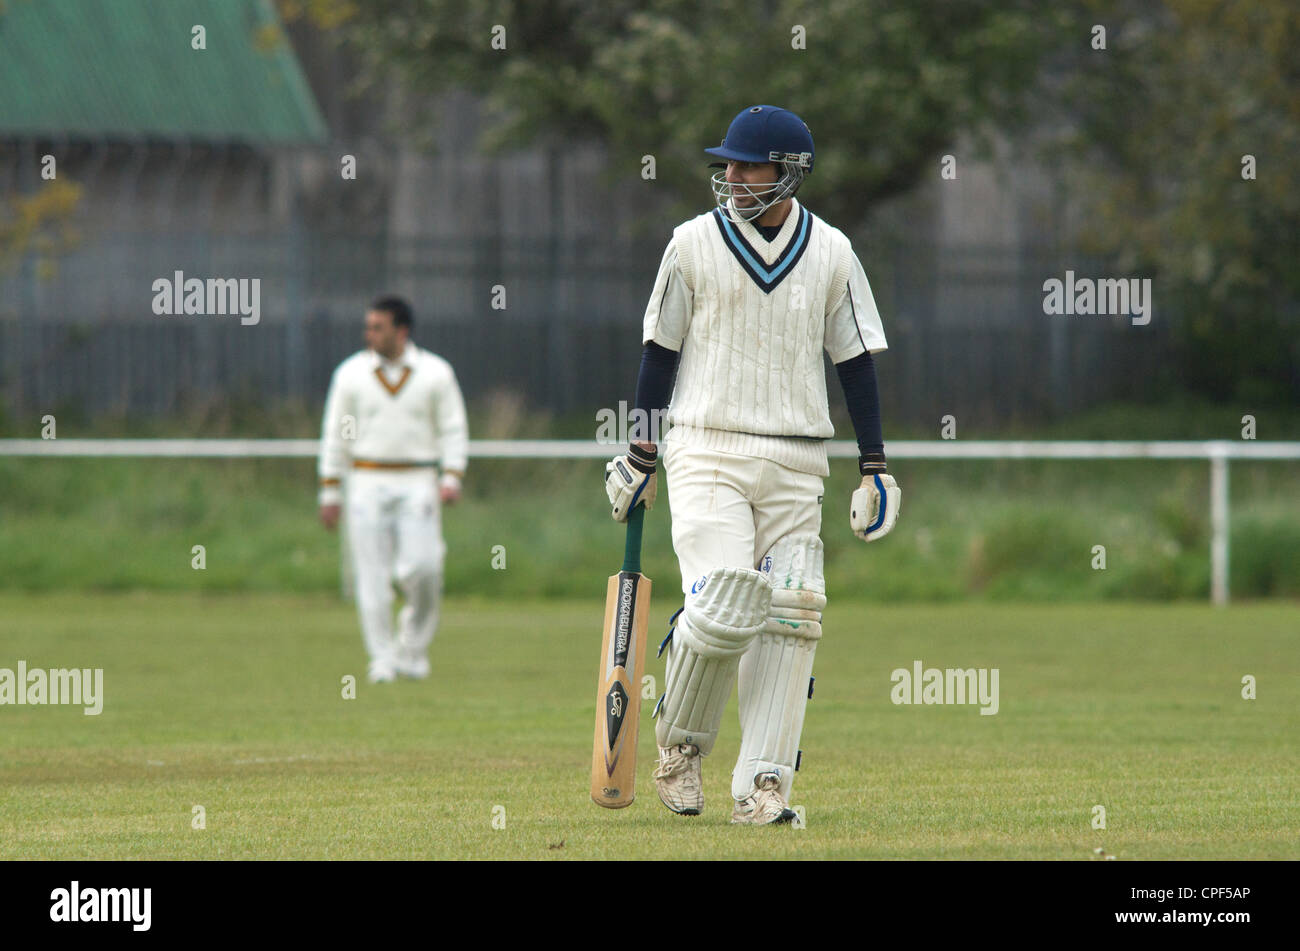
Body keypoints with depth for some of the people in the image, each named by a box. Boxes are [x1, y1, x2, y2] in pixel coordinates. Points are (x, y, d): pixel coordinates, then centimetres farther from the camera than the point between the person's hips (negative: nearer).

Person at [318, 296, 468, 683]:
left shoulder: (436, 372, 4)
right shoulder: (350, 373, 6)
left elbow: (453, 429, 5)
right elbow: (334, 434, 9)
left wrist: (452, 478, -9)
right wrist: (330, 492, 4)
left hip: (418, 484, -1)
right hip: (368, 483, 1)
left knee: (422, 568, -13)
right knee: (372, 576, -6)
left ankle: (413, 647, 7)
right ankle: (382, 658, 0)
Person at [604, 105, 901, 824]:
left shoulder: (831, 253, 6)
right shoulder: (694, 244, 2)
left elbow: (855, 359, 11)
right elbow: (660, 352, 8)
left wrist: (875, 466, 6)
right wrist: (641, 454, 7)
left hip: (795, 466, 2)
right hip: (706, 453, -2)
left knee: (790, 618, -7)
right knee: (723, 604, -18)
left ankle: (762, 786, -6)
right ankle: (680, 741, 7)